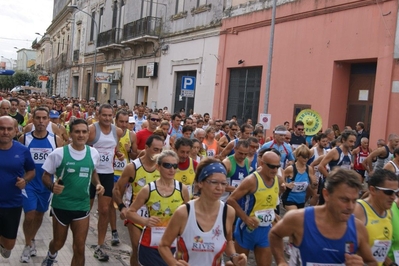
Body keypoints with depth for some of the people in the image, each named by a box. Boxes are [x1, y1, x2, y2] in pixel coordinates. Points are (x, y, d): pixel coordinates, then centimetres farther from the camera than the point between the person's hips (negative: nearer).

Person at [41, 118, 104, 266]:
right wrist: (52, 186, -26)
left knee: (80, 248, 3)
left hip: (82, 206, 2)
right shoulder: (59, 153, -14)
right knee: (59, 242, 20)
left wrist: (97, 184, -3)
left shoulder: (93, 153, -3)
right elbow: (46, 176, -5)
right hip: (61, 205, -2)